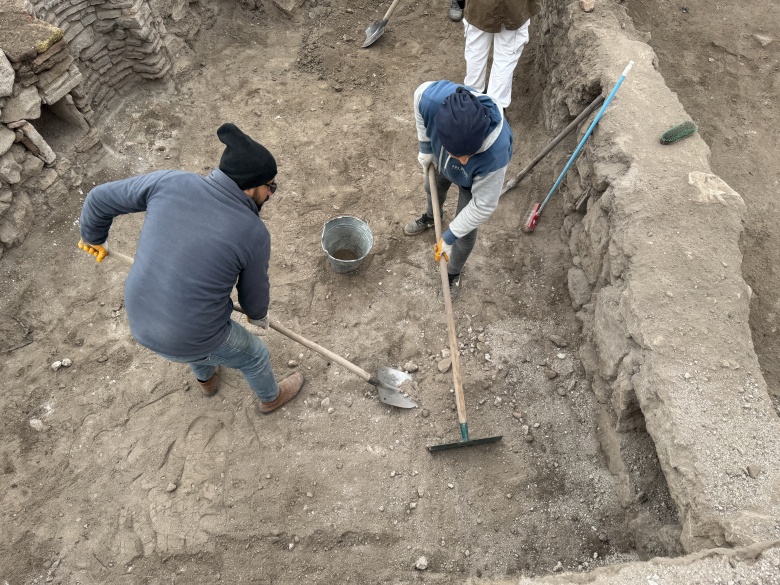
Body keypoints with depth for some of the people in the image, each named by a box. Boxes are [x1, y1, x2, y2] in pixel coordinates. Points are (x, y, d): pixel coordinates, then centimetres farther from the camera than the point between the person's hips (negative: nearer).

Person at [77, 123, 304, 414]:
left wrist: (93, 238, 21)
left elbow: (100, 198, 0)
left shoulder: (171, 183, -12)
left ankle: (207, 380, 69)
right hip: (190, 341, -5)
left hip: (139, 321, 5)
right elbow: (254, 292, -4)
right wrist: (258, 315, 20)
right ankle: (271, 398, 56)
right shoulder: (254, 233, -21)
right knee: (254, 355, 25)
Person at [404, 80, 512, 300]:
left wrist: (449, 236, -21)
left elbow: (483, 205, -31)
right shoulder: (431, 99, -45)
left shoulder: (495, 154, -49)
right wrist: (425, 147, -9)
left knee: (466, 231, 12)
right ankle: (430, 217, 70)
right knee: (433, 189, 32)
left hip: (474, 180, -3)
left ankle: (453, 274, 44)